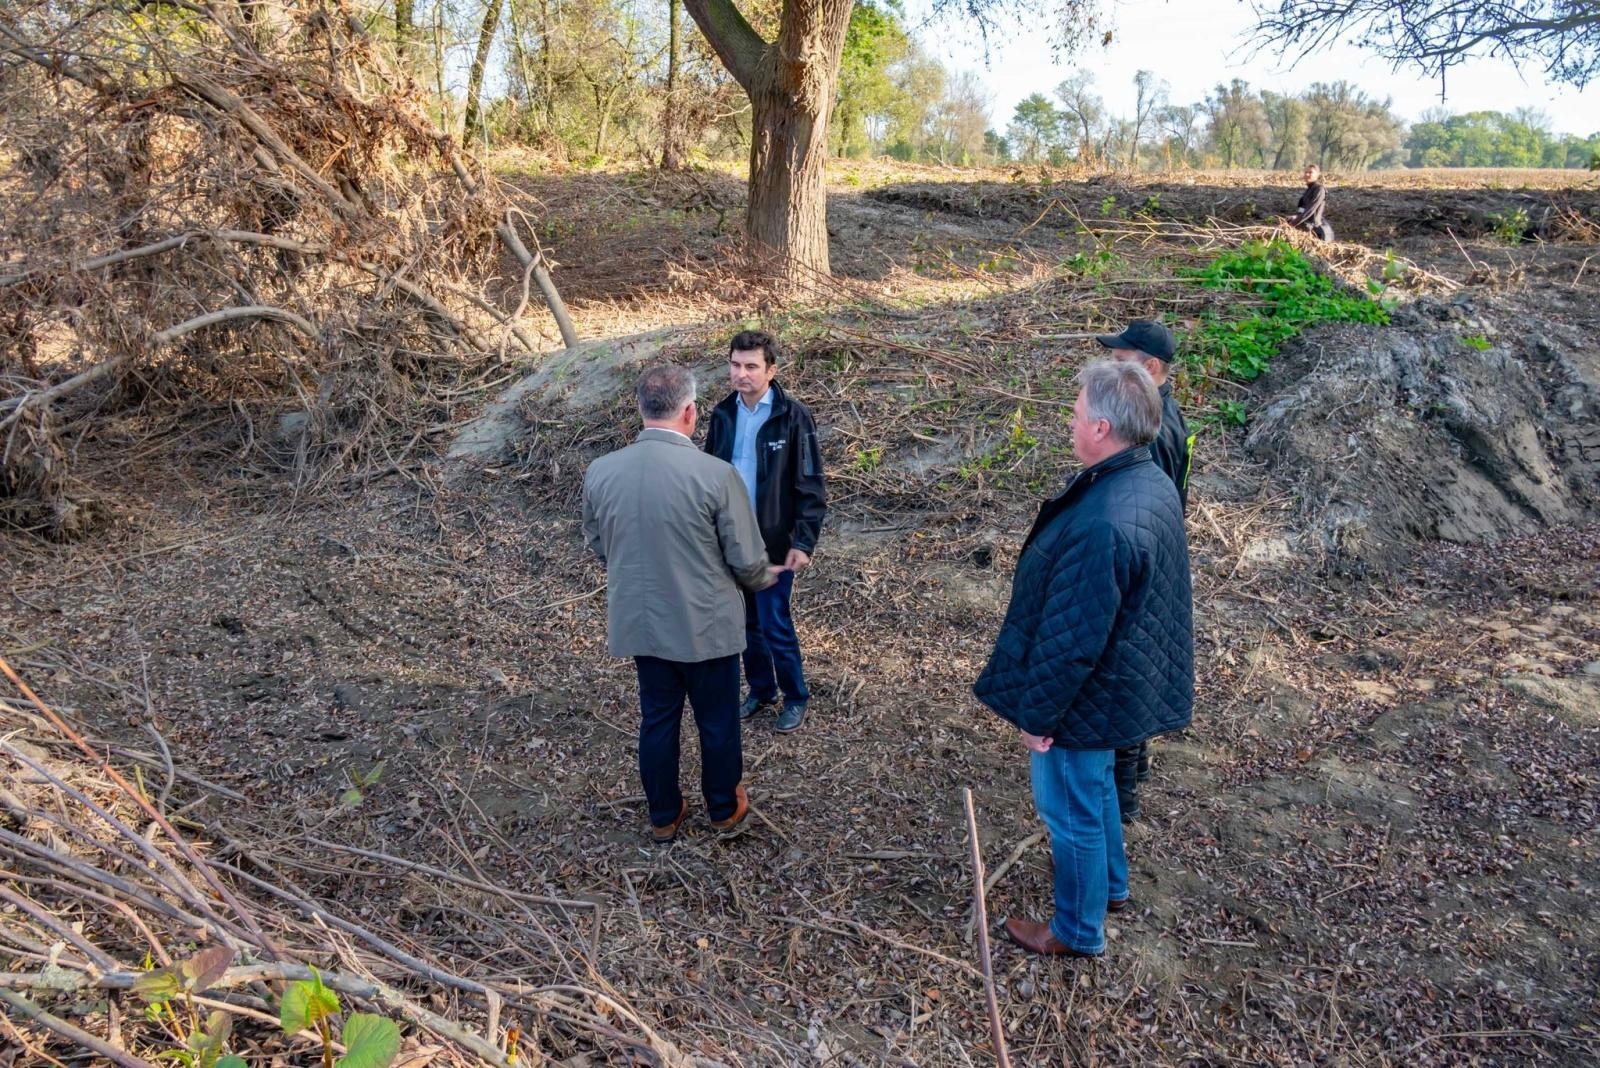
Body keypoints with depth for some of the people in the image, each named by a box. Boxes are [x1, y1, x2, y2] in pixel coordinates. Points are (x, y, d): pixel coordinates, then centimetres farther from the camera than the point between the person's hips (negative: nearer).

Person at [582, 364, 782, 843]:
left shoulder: (599, 472, -10)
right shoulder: (716, 474, -23)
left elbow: (598, 546, 6)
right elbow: (747, 560, -15)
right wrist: (765, 579, 9)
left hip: (639, 622, 4)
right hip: (706, 625, -3)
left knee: (657, 719, 21)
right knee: (717, 722, 19)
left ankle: (663, 816, 38)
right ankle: (724, 808, 40)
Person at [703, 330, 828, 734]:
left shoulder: (793, 417, -13)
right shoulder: (723, 414, 2)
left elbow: (811, 486, -11)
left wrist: (804, 542, -16)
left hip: (773, 541, -5)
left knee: (776, 625, 1)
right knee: (748, 622, 16)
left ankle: (796, 697, 23)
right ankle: (760, 689, 35)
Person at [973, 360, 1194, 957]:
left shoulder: (1103, 522, -35)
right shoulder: (1153, 484, -2)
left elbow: (1074, 636, -29)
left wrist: (1037, 711, -16)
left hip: (1085, 694, -9)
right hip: (1125, 679, 10)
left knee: (1071, 808, 11)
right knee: (1095, 787, 29)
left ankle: (1079, 931, 31)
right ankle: (1111, 885, 51)